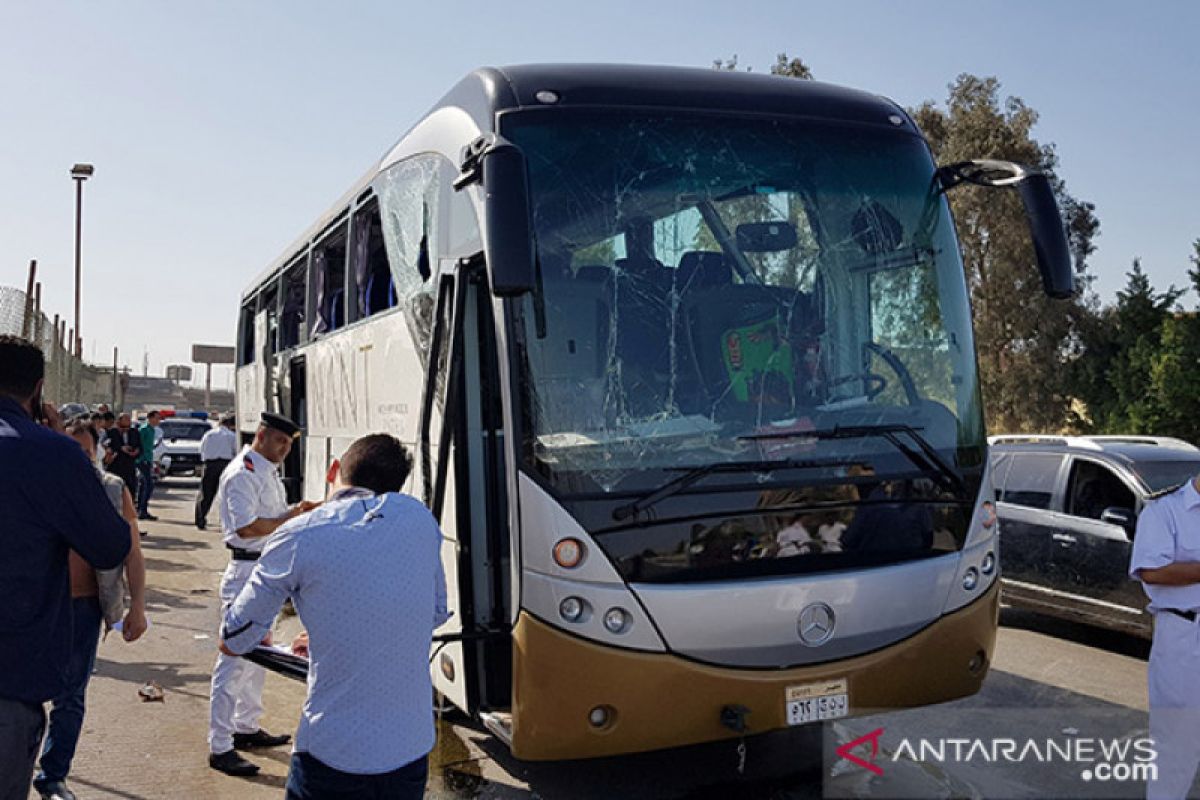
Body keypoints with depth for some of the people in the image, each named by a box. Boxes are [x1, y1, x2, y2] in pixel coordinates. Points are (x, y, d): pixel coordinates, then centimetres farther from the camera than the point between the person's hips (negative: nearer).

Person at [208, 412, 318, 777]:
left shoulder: (269, 472, 14)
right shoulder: (241, 474, -17)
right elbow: (247, 527, -25)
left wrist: (299, 511, 3)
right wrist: (289, 518, -17)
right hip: (247, 571, -10)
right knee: (234, 658, -5)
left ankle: (246, 727, 34)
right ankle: (220, 747, 3)